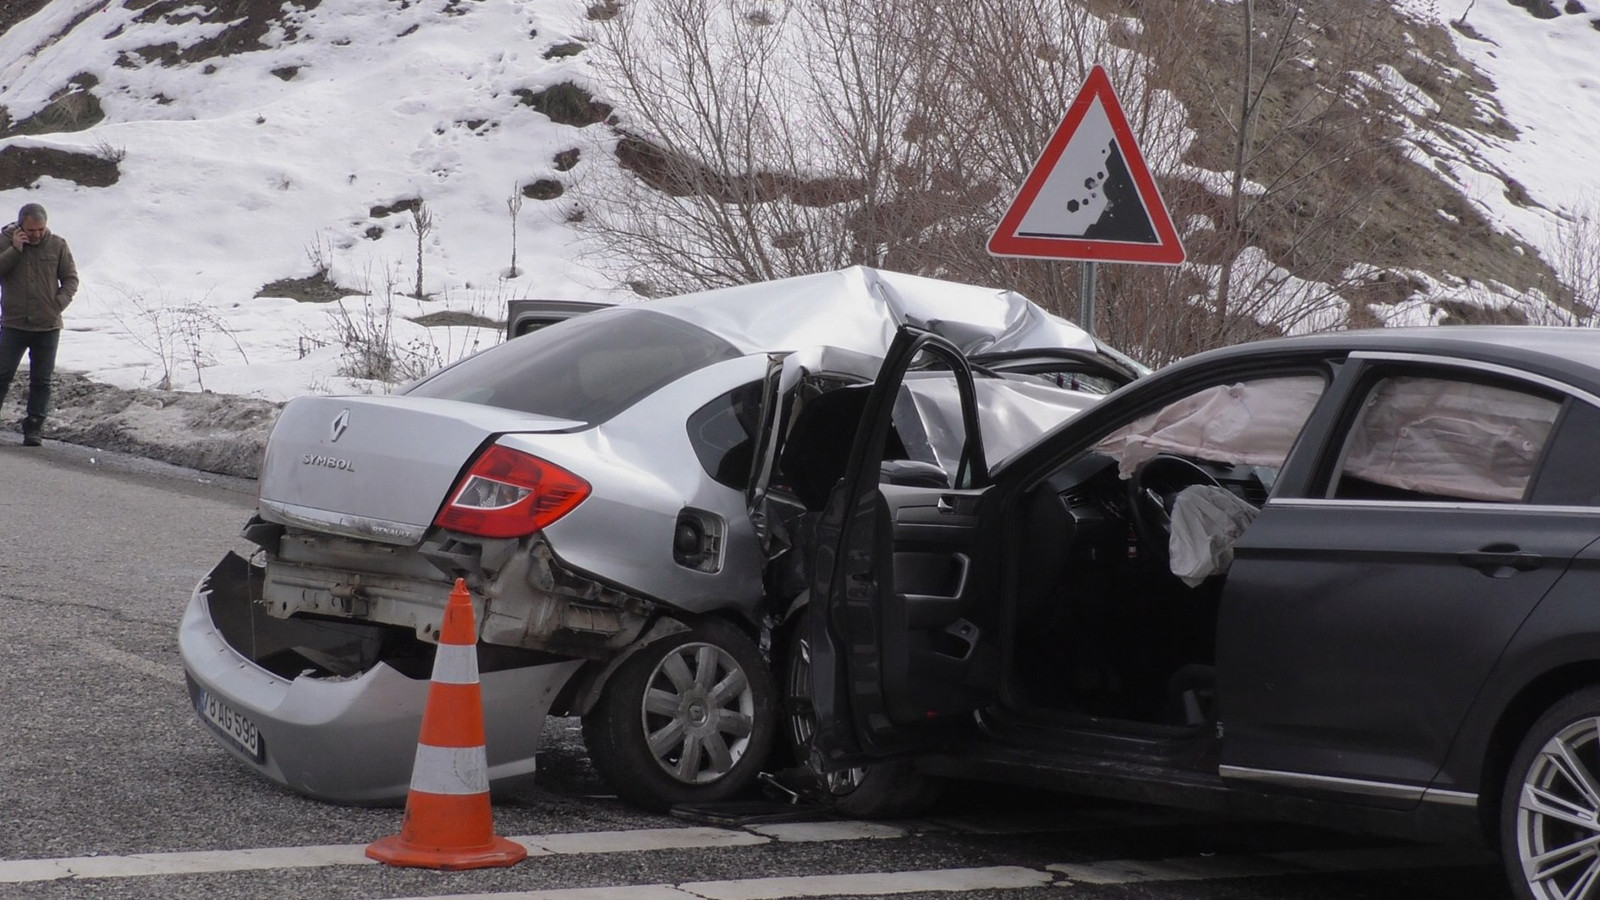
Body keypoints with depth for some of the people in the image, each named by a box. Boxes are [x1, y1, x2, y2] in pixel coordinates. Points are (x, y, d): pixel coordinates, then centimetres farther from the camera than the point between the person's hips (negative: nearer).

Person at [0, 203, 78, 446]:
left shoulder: (57, 245, 1)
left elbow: (70, 279, 7)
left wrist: (59, 303, -8)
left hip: (48, 326, 1)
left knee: (41, 380, 3)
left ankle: (33, 429, 10)